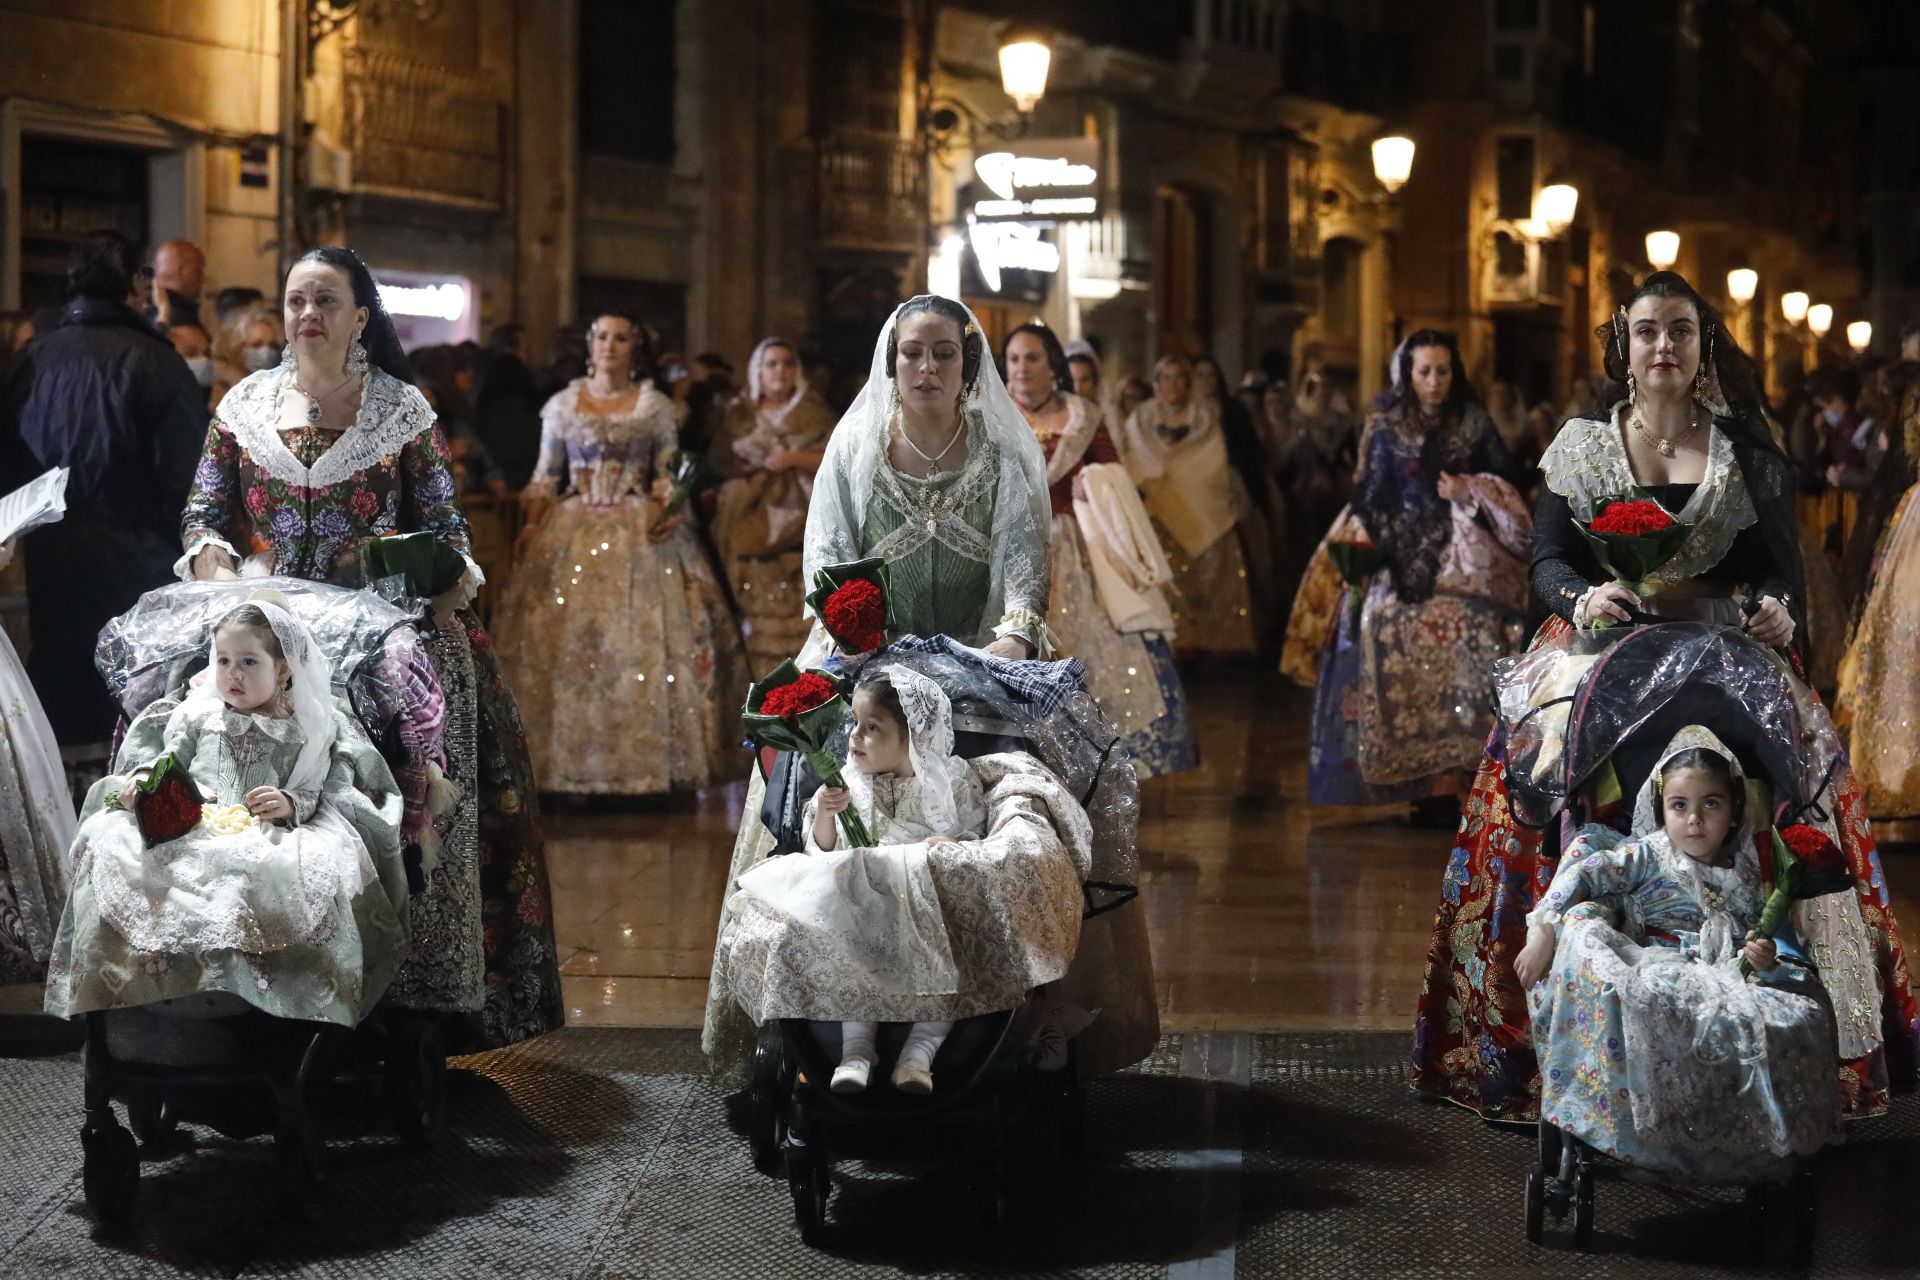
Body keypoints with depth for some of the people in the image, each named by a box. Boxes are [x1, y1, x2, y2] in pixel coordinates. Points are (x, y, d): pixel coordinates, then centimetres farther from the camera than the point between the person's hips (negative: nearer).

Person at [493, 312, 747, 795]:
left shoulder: (656, 407, 7)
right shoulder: (562, 406, 10)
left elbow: (669, 475, 6)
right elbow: (545, 478, 9)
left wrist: (673, 509, -13)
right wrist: (531, 528, -3)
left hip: (640, 535, -1)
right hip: (574, 534, 1)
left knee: (644, 641, -8)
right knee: (569, 641, -5)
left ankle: (645, 761, -2)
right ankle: (574, 763, 0)